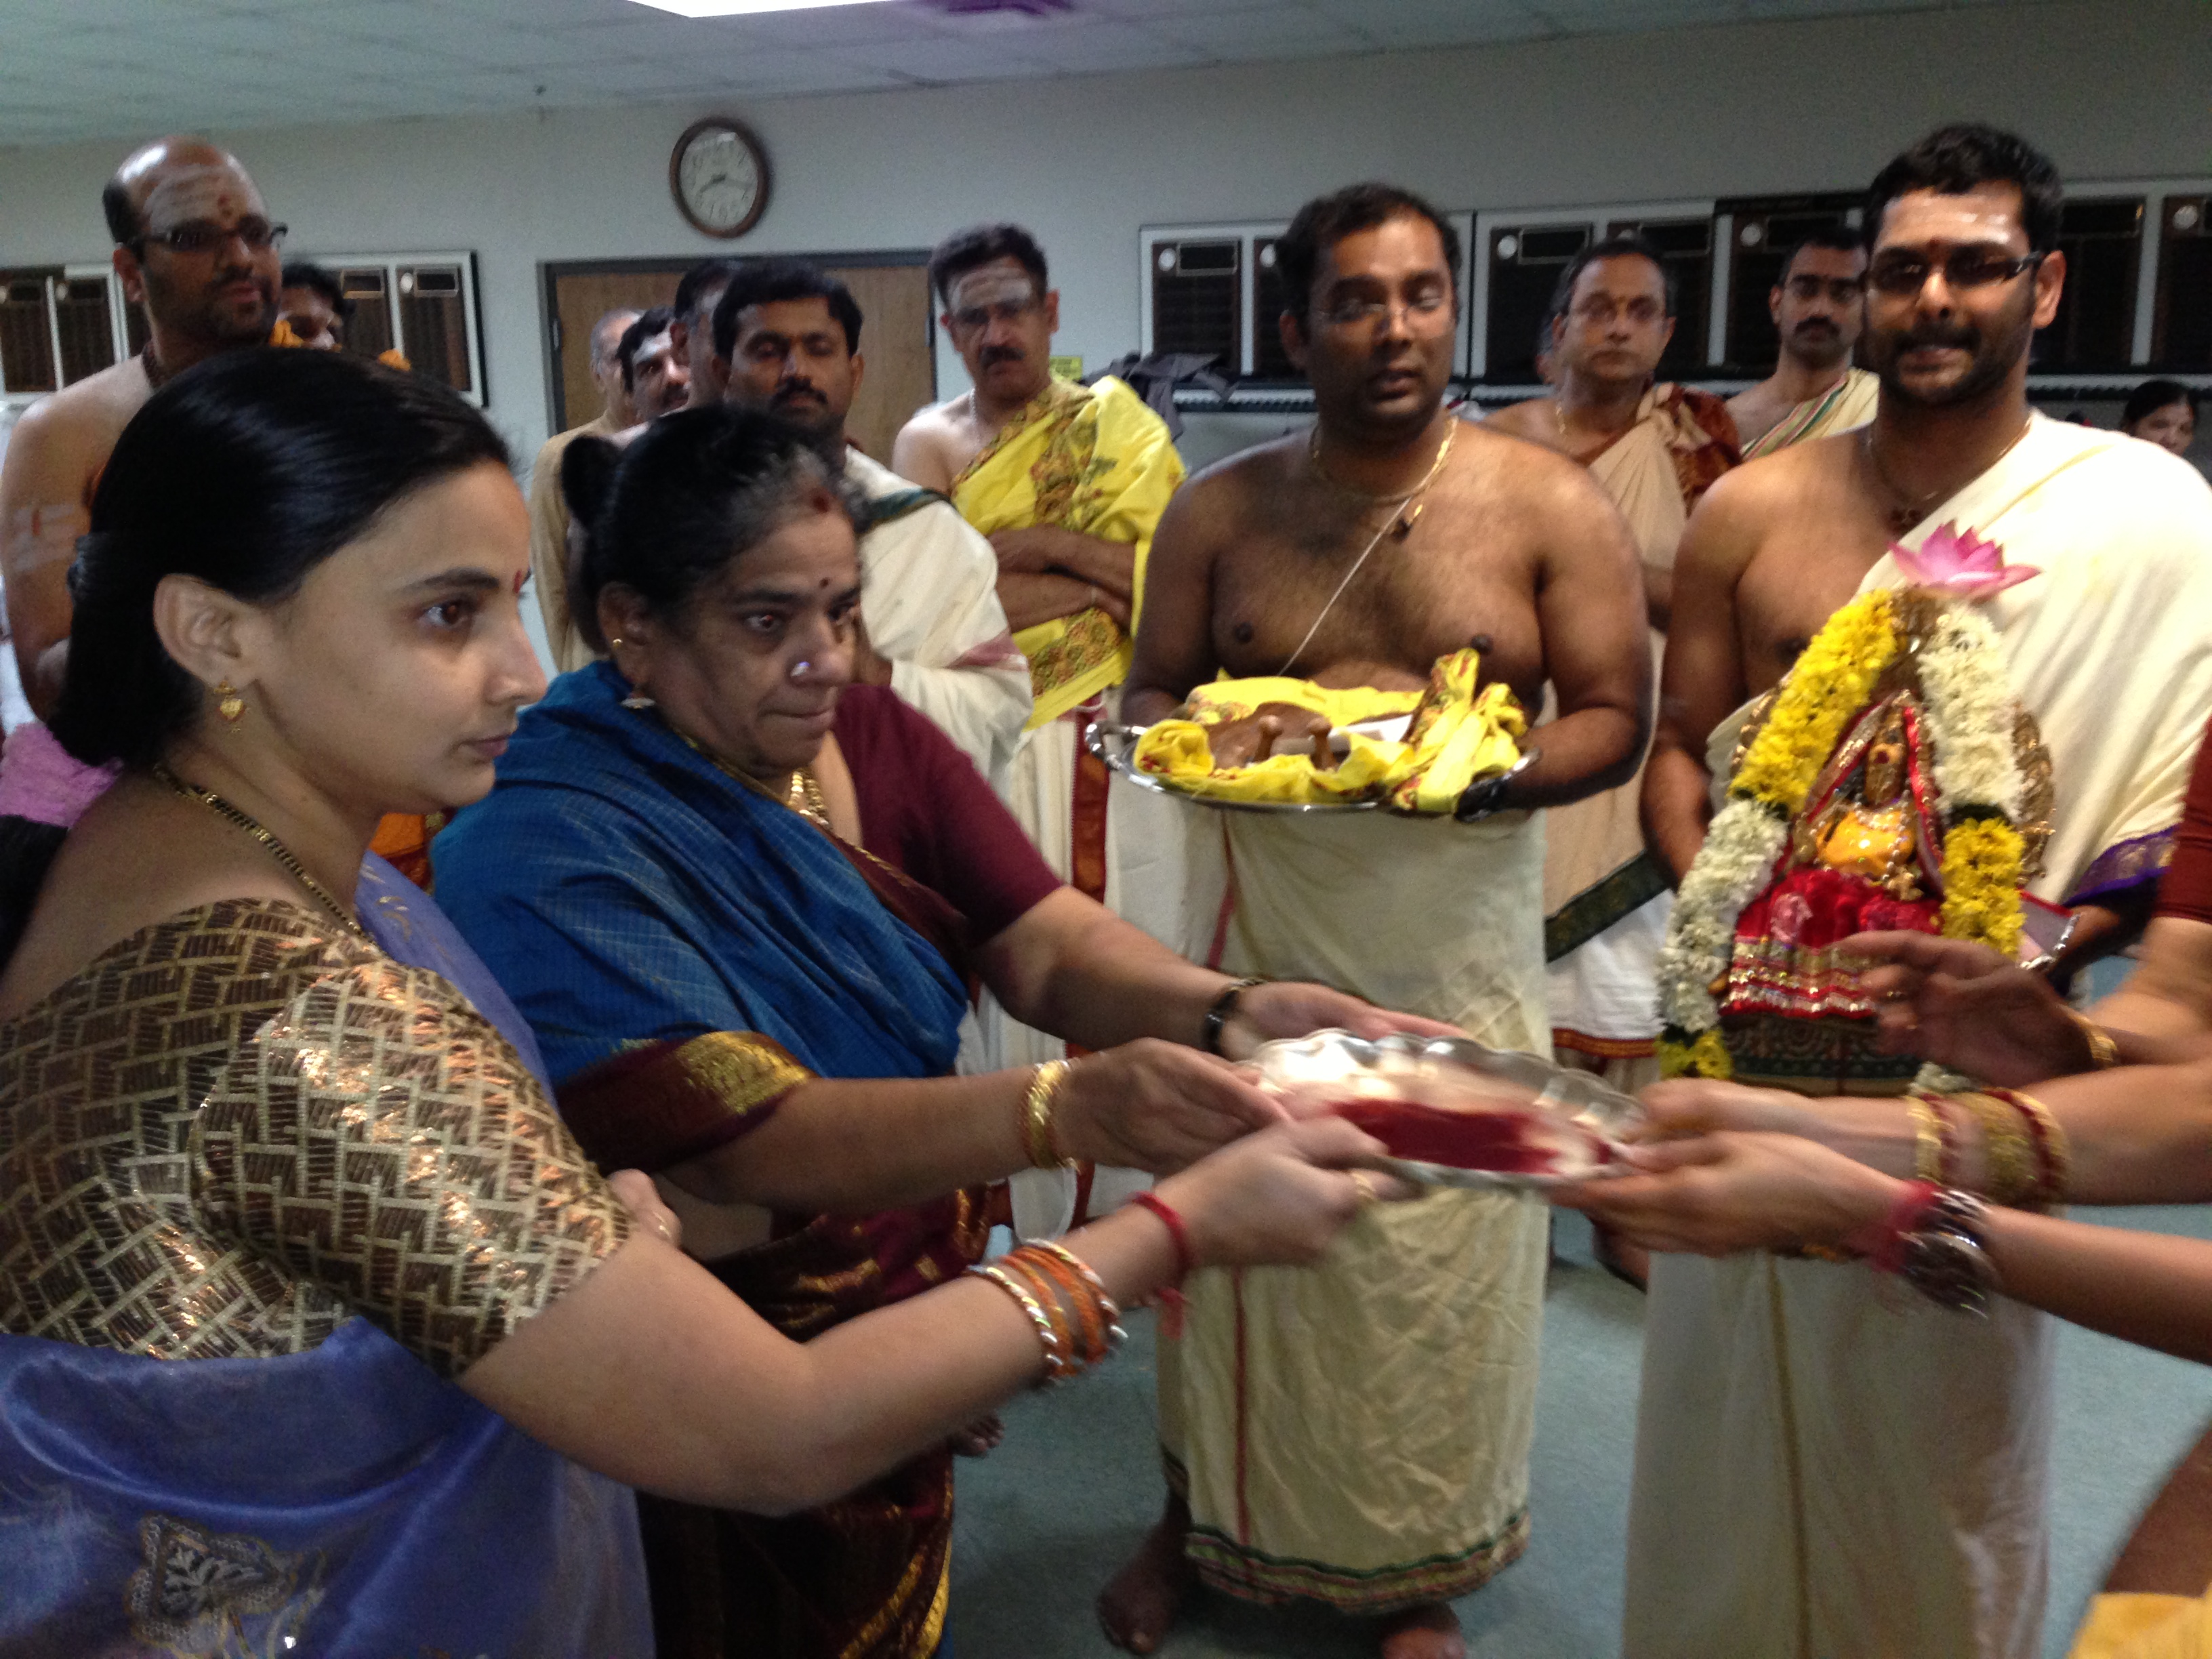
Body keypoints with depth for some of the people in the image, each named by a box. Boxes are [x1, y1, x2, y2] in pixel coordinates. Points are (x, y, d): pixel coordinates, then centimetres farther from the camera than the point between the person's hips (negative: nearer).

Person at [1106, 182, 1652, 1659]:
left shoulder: (1552, 508, -1)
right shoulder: (1221, 507, 5)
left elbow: (1616, 720, -1)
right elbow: (1151, 693, 10)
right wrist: (1202, 742, -13)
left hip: (1458, 940, -1)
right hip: (1259, 926, 2)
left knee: (1437, 1257, 8)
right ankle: (1196, 1515, 37)